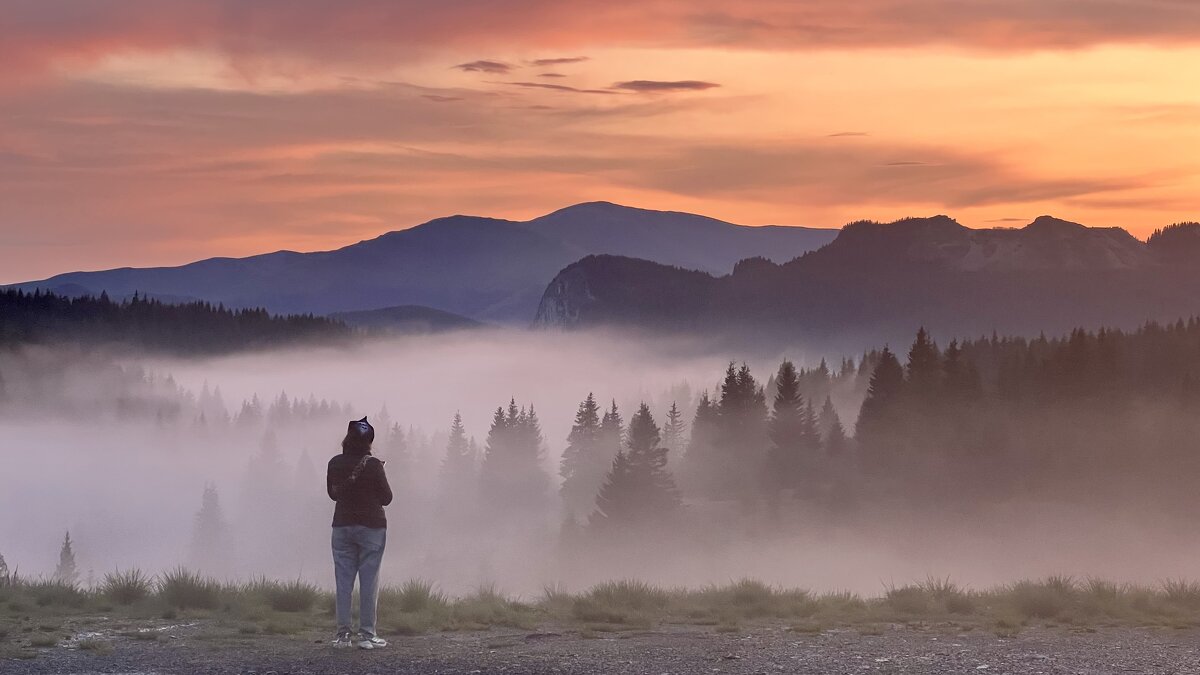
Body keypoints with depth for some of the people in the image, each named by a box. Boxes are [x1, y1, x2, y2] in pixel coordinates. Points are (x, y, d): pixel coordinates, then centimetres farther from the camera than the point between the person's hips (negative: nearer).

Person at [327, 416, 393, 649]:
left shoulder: (335, 464, -1)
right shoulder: (373, 465, -13)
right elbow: (386, 497, -4)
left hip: (342, 527, 4)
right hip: (371, 527, -4)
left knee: (343, 580, 7)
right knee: (369, 580, 0)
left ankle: (343, 633, 6)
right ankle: (367, 634, -1)